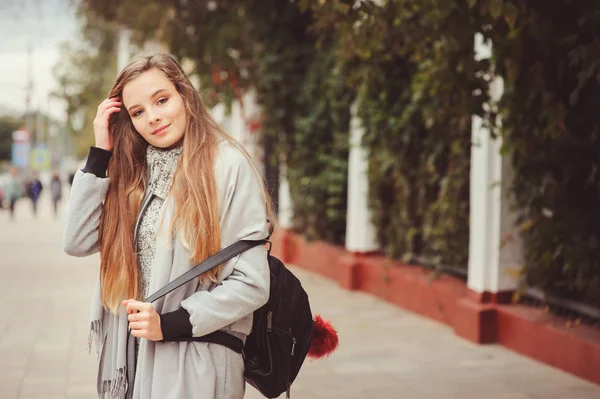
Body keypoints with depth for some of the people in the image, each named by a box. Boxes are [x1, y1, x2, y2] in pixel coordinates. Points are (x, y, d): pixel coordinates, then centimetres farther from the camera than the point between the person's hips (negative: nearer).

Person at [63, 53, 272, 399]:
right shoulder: (133, 171, 7)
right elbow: (78, 242, -2)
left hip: (195, 368, -5)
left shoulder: (228, 168, -12)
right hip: (130, 355, 6)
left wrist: (170, 324, -18)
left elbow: (251, 284, -13)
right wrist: (100, 154, -4)